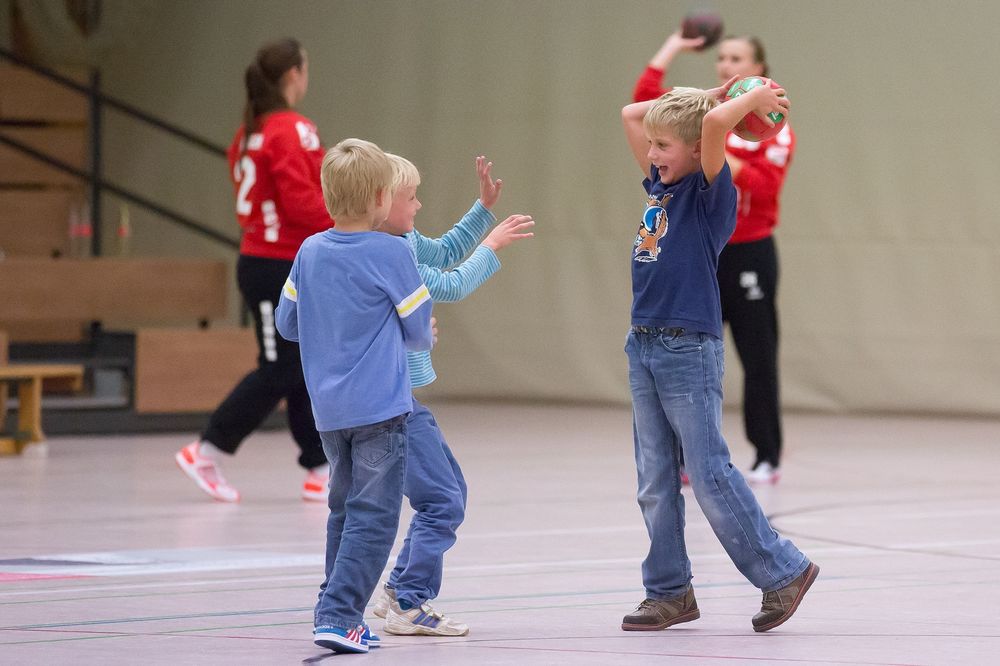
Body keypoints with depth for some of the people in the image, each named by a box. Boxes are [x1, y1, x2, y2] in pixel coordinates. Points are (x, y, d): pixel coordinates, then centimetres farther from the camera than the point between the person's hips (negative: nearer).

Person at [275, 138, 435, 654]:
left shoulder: (309, 253, 4)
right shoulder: (392, 254, -11)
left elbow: (286, 324, 12)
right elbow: (418, 329, -3)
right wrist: (424, 339, 20)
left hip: (328, 411, 6)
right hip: (381, 408, -6)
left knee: (345, 509, 19)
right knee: (373, 517, -4)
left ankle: (340, 610, 23)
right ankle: (338, 616, -13)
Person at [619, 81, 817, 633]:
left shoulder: (710, 190, -8)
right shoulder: (660, 185, 13)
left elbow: (714, 123, -26)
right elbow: (631, 114, 22)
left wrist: (754, 99, -8)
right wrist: (712, 94, 18)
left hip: (690, 349, -8)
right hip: (644, 346, 8)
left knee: (711, 475, -6)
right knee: (654, 482, 8)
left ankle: (783, 571, 4)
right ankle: (669, 592, 14)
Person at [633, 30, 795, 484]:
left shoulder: (772, 124, -3)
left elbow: (766, 185, -15)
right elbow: (645, 99, -2)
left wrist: (719, 157, -26)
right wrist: (673, 46, 1)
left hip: (749, 254, -4)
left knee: (758, 360, 2)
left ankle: (768, 458, 11)